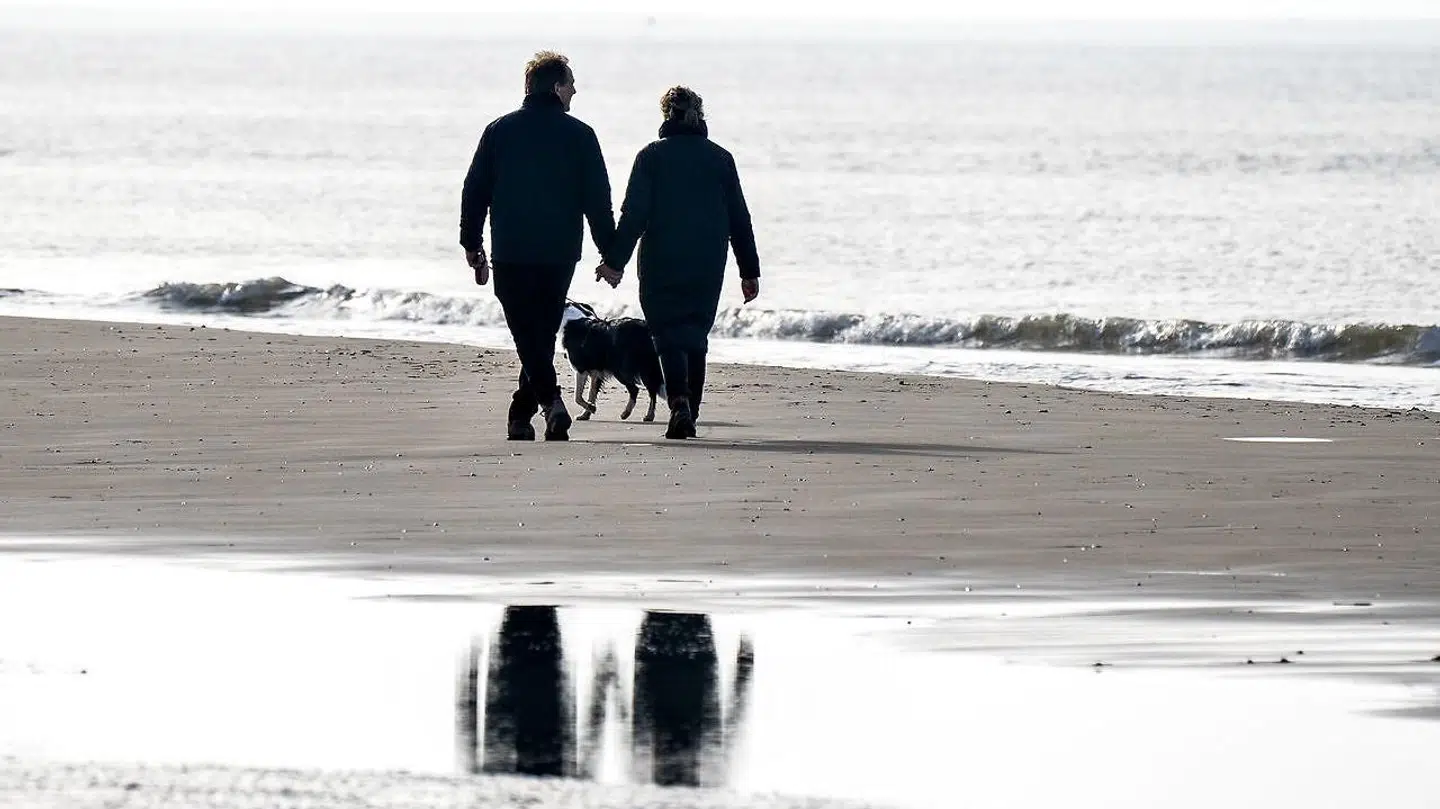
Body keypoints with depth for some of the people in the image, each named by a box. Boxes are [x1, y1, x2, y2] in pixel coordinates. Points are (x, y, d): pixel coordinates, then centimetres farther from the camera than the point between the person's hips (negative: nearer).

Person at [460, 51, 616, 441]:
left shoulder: (499, 131, 3)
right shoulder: (579, 135, -1)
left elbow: (475, 190, 5)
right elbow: (598, 200, -1)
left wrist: (472, 245, 13)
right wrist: (610, 254, 5)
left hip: (510, 254, 0)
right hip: (560, 253, 0)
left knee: (528, 334, -2)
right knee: (543, 333, 13)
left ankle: (551, 400, -22)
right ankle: (521, 416, 14)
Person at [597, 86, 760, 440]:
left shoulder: (651, 157, -3)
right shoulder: (720, 159, 5)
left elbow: (633, 215, -8)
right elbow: (739, 218, 7)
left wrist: (615, 261, -4)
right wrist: (749, 271, 12)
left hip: (661, 266, -3)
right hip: (708, 267, 3)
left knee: (669, 335, -1)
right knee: (695, 338, 14)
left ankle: (679, 402, -25)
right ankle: (689, 416, 13)